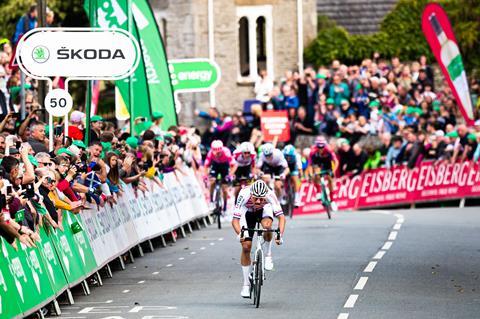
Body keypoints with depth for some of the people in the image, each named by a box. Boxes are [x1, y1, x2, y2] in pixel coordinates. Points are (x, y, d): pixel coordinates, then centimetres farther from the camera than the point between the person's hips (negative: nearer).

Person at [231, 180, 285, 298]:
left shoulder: (270, 195, -36)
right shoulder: (244, 195, -38)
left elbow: (281, 217, -37)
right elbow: (235, 220, -37)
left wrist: (280, 235, -52)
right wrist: (240, 234, -55)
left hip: (265, 209, 0)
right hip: (247, 212, 0)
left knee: (267, 225, -35)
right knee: (246, 247, -10)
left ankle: (268, 256, -10)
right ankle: (246, 284, 2)